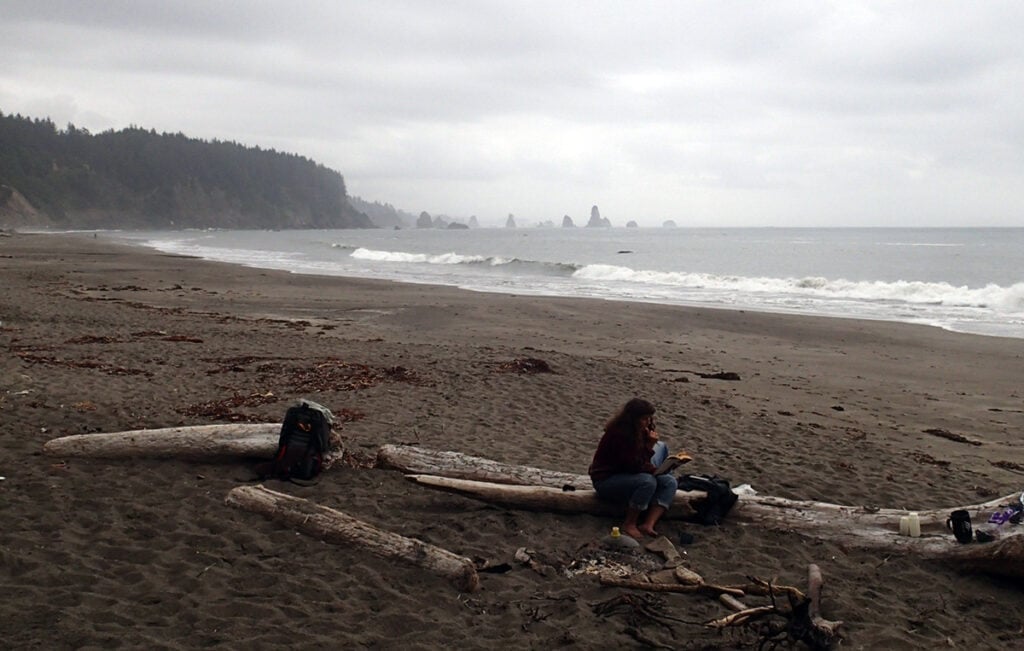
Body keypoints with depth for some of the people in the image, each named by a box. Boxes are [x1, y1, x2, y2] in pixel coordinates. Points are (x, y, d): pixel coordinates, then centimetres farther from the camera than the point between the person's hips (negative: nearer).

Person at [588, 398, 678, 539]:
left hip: (628, 474, 9)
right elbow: (633, 466, -26)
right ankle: (629, 525, -21)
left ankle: (648, 525, -22)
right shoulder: (617, 434, -24)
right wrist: (655, 469, -16)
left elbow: (642, 461, 1)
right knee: (648, 481, -33)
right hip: (606, 480, -9)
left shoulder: (640, 431, 2)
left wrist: (650, 445, -16)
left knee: (669, 482, -9)